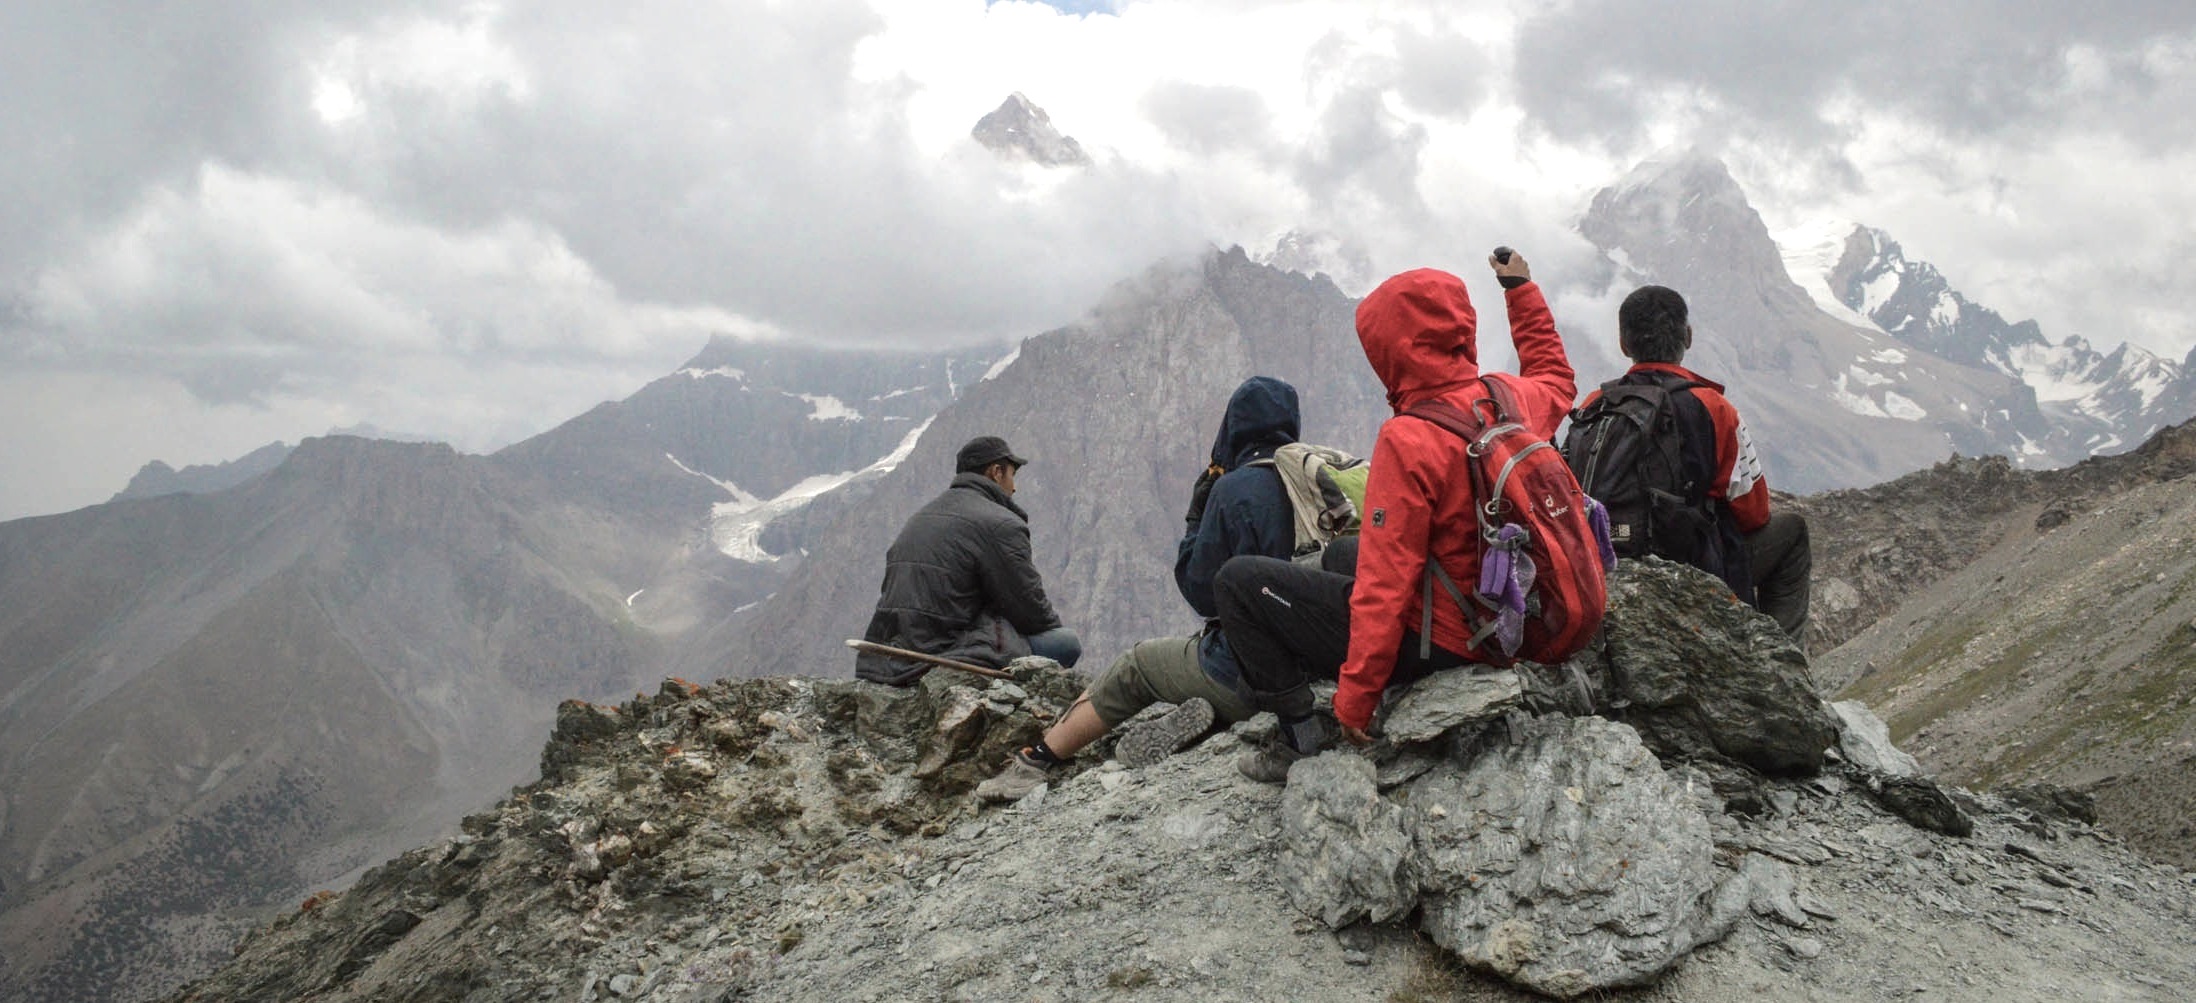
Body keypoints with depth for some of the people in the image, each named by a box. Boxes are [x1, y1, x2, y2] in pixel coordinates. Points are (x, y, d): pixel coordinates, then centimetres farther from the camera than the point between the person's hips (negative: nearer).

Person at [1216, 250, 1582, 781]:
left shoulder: (1408, 442, -26)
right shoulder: (1511, 398, -4)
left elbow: (1386, 584, -25)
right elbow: (1556, 379, 24)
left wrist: (1354, 702, -18)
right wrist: (1521, 289, 35)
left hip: (1433, 643, -8)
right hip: (1499, 628, 8)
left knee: (1238, 580, -4)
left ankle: (1301, 735, -3)